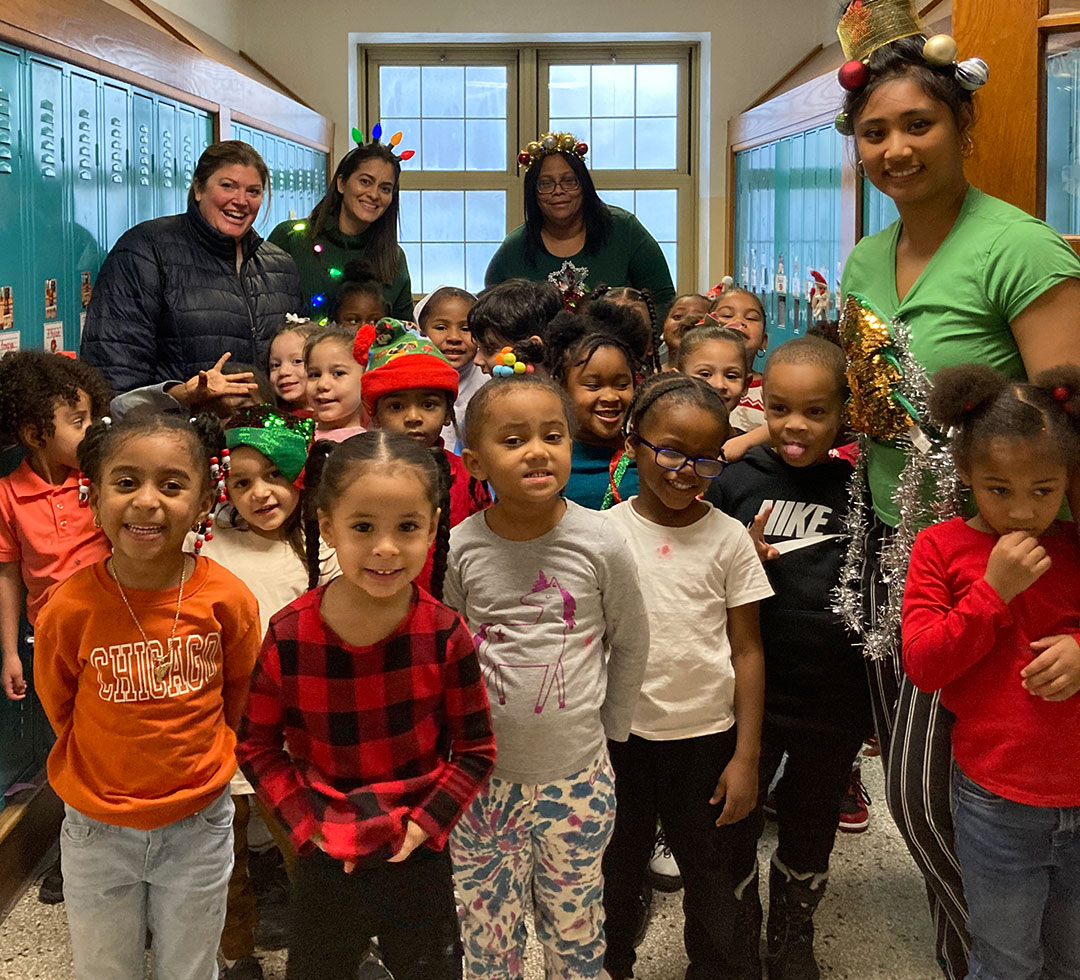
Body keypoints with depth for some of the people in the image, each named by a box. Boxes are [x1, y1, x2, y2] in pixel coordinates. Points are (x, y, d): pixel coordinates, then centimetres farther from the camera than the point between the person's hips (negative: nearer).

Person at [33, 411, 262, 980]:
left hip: (198, 826, 0)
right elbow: (60, 707, 0)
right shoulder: (69, 608, -19)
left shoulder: (228, 600, -17)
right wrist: (112, 766, 6)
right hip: (97, 830, 0)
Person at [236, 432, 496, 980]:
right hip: (325, 862, 1)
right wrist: (305, 822, -10)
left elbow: (475, 749, -4)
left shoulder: (445, 634, -14)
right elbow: (258, 746, -2)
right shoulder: (288, 636, -14)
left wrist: (424, 822, -12)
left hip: (419, 860, 0)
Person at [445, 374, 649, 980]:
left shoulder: (600, 544, -11)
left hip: (577, 776, 0)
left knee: (576, 931, 15)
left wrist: (610, 727, 7)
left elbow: (631, 643, 4)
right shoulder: (459, 548, -9)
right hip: (482, 774, 1)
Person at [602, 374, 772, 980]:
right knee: (613, 877, 18)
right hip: (620, 734, 1)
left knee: (718, 888, 10)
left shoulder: (729, 538, -5)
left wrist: (746, 757, -4)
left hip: (708, 737, -1)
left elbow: (747, 650, -2)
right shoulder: (605, 533, -4)